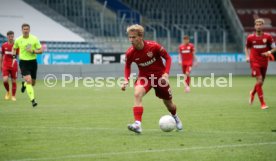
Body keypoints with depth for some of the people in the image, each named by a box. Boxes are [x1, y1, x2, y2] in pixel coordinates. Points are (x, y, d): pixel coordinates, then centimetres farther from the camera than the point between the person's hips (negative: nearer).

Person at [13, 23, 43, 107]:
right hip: (23, 62, -2)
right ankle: (32, 100, -20)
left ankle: (24, 84, 48)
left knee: (32, 83, 12)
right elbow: (14, 48, 19)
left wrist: (33, 51, -19)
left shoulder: (34, 39, -4)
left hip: (33, 62, 2)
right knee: (29, 80, -20)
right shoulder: (18, 40, -1)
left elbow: (40, 50, -2)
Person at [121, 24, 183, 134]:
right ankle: (137, 125, -35)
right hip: (144, 77, 1)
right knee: (137, 94, -30)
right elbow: (127, 66, 3)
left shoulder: (154, 46, -24)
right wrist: (126, 80, -12)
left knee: (168, 103, 14)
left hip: (159, 77, -1)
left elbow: (168, 58, -10)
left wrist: (166, 73, -21)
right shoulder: (130, 53, -17)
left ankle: (175, 118, 50)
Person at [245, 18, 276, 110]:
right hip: (254, 62, -2)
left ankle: (253, 93, 48)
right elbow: (247, 47, 16)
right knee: (259, 80, -17)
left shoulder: (268, 37, -3)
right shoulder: (250, 38, -2)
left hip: (264, 62, 2)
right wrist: (247, 57, 1)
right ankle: (262, 103, -13)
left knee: (261, 82, 13)